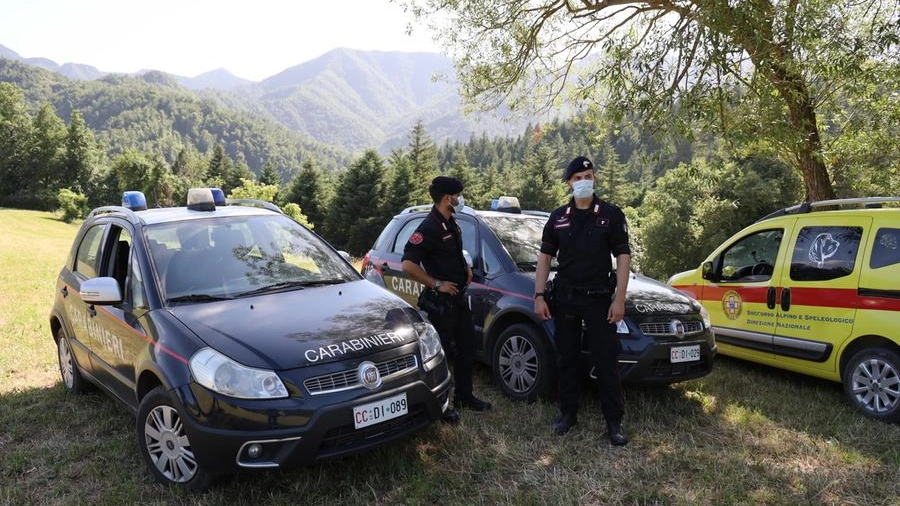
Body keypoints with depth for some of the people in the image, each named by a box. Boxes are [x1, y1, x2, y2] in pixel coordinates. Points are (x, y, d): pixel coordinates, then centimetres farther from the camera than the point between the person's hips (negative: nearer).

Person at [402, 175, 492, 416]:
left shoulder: (451, 224, 11)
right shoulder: (429, 228, -19)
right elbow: (408, 265, -26)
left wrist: (466, 266, 12)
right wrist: (437, 284, -20)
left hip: (459, 298, 9)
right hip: (441, 301, -9)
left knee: (467, 349, 16)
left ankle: (464, 395, 29)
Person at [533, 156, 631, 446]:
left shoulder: (611, 214, -1)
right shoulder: (558, 218, 6)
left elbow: (623, 257, -3)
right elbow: (544, 257, 8)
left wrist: (619, 299, -11)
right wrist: (539, 296, 0)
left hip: (599, 299, -2)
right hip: (565, 299, 3)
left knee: (607, 361, -1)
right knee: (567, 359, 11)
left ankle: (614, 421, 9)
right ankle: (568, 413, 24)